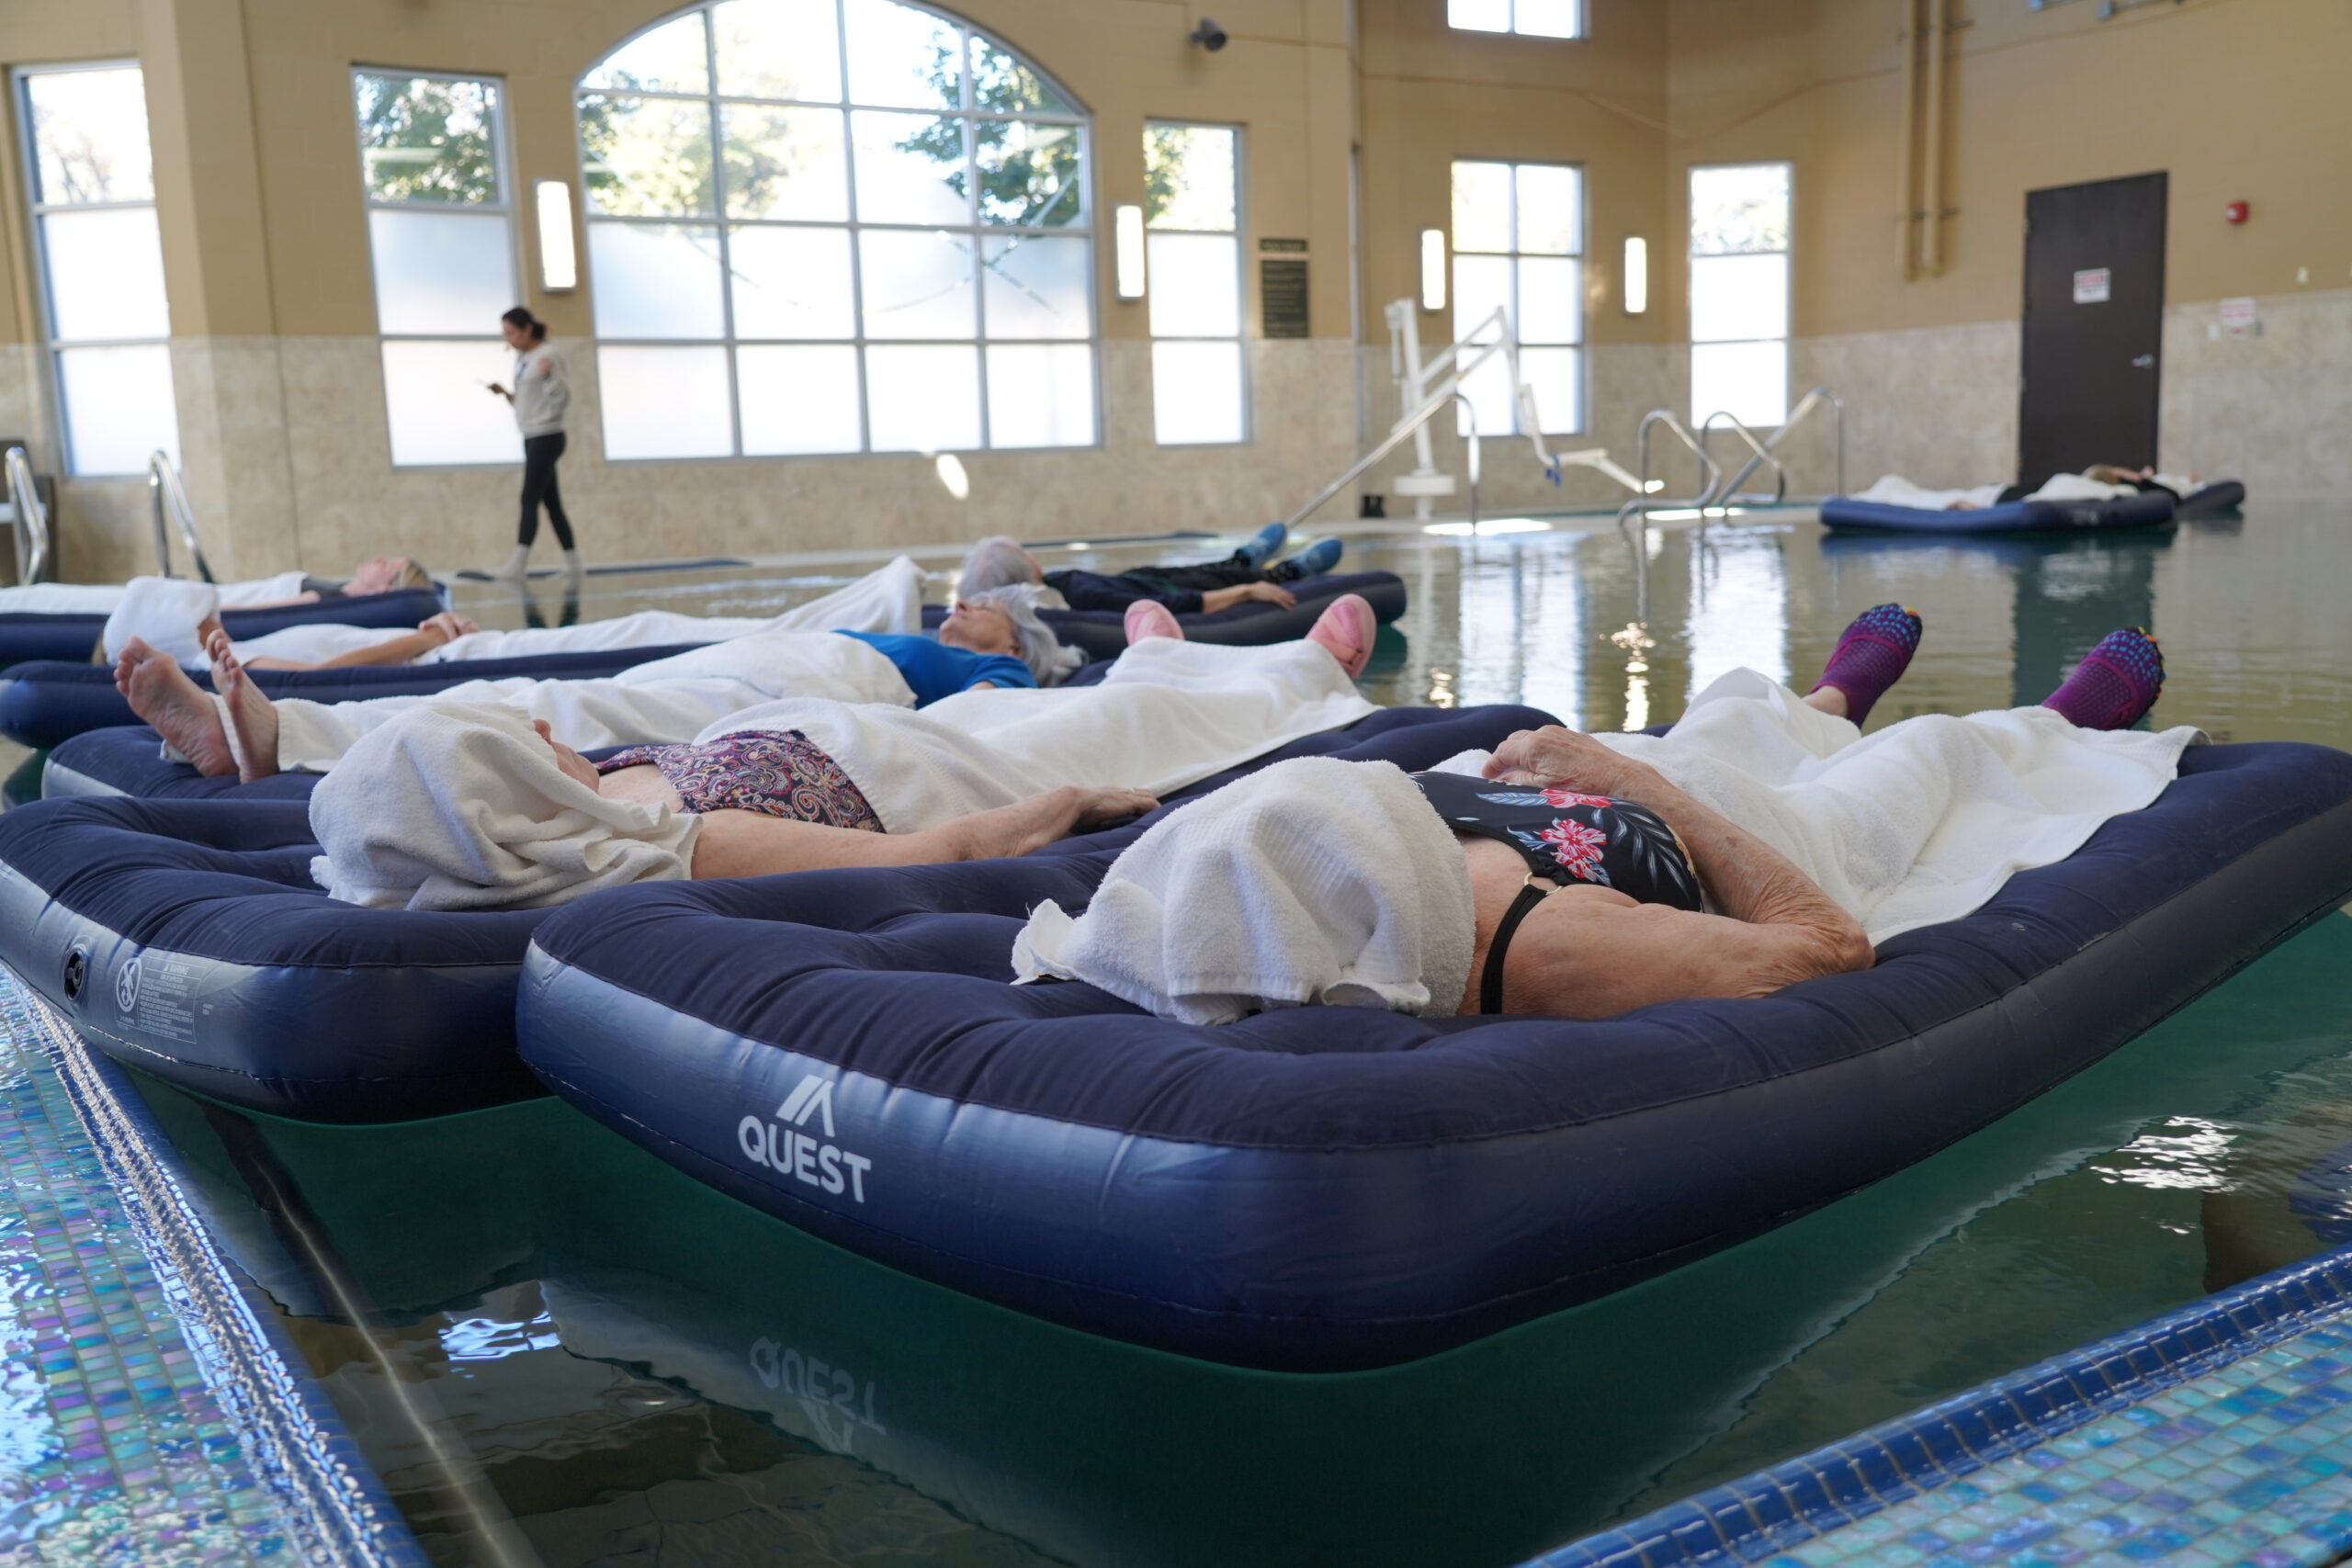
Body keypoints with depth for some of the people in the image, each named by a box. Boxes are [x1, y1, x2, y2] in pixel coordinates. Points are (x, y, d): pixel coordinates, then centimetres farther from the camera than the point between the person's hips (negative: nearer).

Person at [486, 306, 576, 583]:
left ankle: (517, 566, -18)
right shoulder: (522, 360, 15)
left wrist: (549, 376, -31)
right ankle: (572, 563, 13)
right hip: (532, 438, 9)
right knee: (551, 502, 9)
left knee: (529, 500, -14)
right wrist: (505, 393, 5)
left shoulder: (548, 356, -10)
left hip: (547, 437, -9)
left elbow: (563, 399, -15)